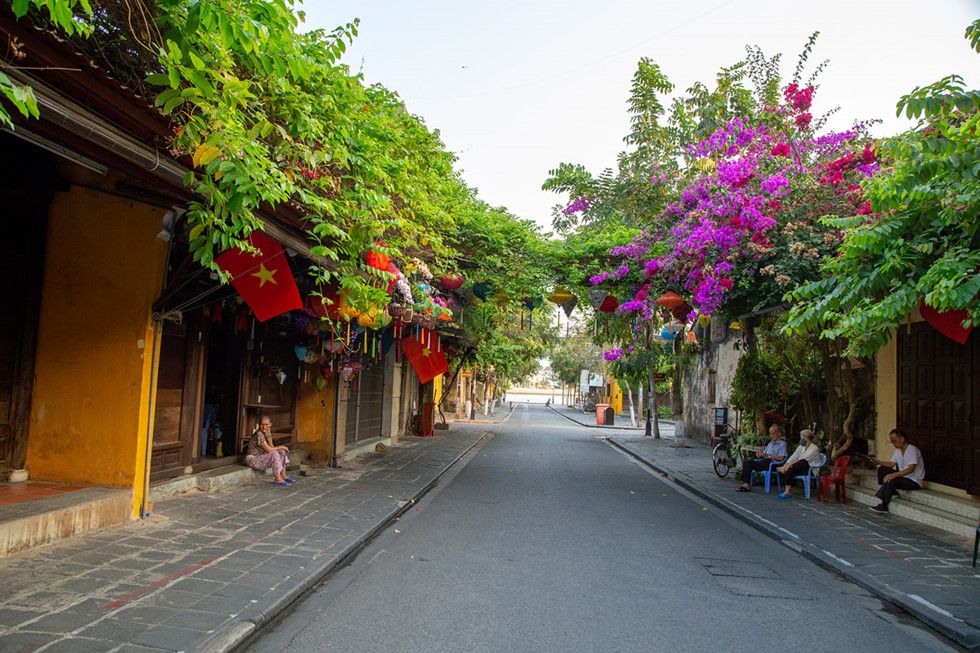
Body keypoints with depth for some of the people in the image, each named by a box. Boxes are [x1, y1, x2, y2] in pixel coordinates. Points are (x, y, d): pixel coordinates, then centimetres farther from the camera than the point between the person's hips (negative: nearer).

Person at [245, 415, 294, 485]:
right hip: (253, 459, -9)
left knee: (282, 452, 0)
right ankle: (277, 478, -19)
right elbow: (269, 450, -22)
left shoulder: (267, 433, 5)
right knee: (274, 454, -27)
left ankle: (283, 475, 1)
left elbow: (272, 447, -1)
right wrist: (281, 447, -11)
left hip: (261, 457, 9)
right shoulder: (259, 434, -23)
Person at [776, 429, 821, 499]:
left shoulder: (814, 448, -6)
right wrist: (786, 464, -14)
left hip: (811, 469, -6)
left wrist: (791, 464, -24)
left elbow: (804, 459, -17)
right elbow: (793, 456, 4)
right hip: (798, 467, 6)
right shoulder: (801, 447, 17)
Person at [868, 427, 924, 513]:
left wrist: (893, 475, -38)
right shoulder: (898, 450, 9)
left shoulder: (912, 450, -20)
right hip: (902, 476, 9)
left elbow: (910, 469, -31)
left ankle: (883, 506, -20)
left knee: (890, 480, -30)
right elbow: (892, 464, 11)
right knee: (882, 469, 3)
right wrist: (879, 462, -7)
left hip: (914, 482, -9)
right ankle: (891, 492, -2)